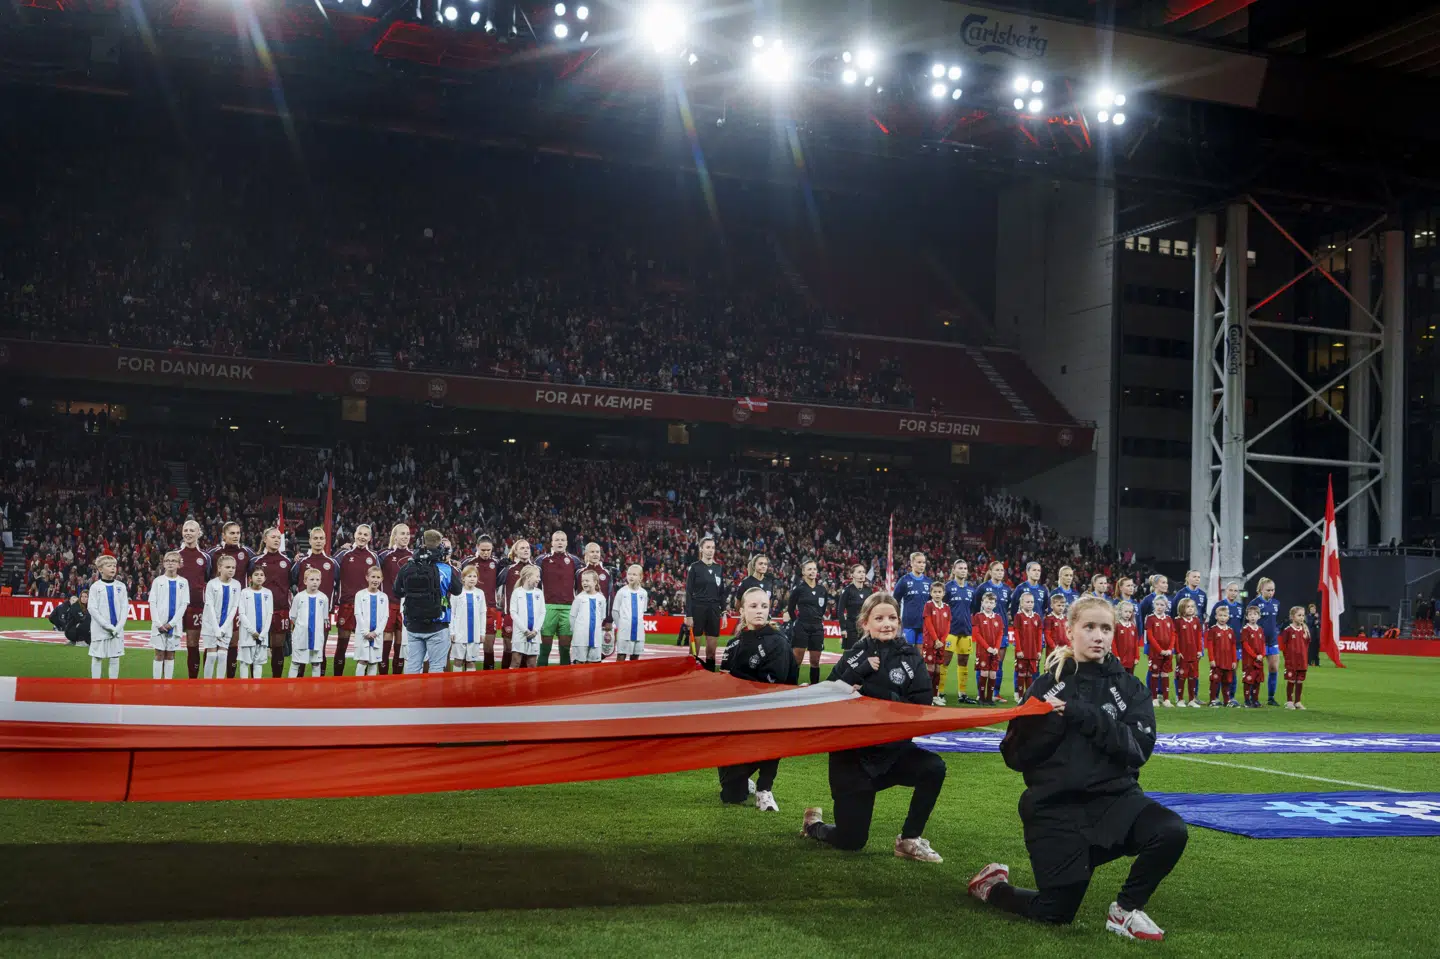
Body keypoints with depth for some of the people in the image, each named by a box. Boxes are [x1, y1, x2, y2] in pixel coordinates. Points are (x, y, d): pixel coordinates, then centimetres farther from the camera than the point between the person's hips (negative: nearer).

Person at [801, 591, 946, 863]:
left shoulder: (910, 656, -1)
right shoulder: (854, 655, -1)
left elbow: (921, 704, -12)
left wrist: (873, 693, -20)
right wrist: (859, 671, -20)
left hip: (893, 749, 2)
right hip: (852, 753, -2)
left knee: (934, 769, -28)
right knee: (850, 841, -3)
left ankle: (909, 840, -6)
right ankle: (814, 823, 35)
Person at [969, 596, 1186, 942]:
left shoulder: (1129, 688, 6)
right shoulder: (1048, 685, 3)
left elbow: (1139, 748, -11)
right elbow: (1015, 756, -3)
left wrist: (1085, 716, -19)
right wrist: (1055, 720, -17)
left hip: (1113, 796, 2)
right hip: (1054, 804, -2)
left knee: (1171, 832, -27)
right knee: (1056, 913, -5)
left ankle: (1125, 910, -2)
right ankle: (993, 885, 28)